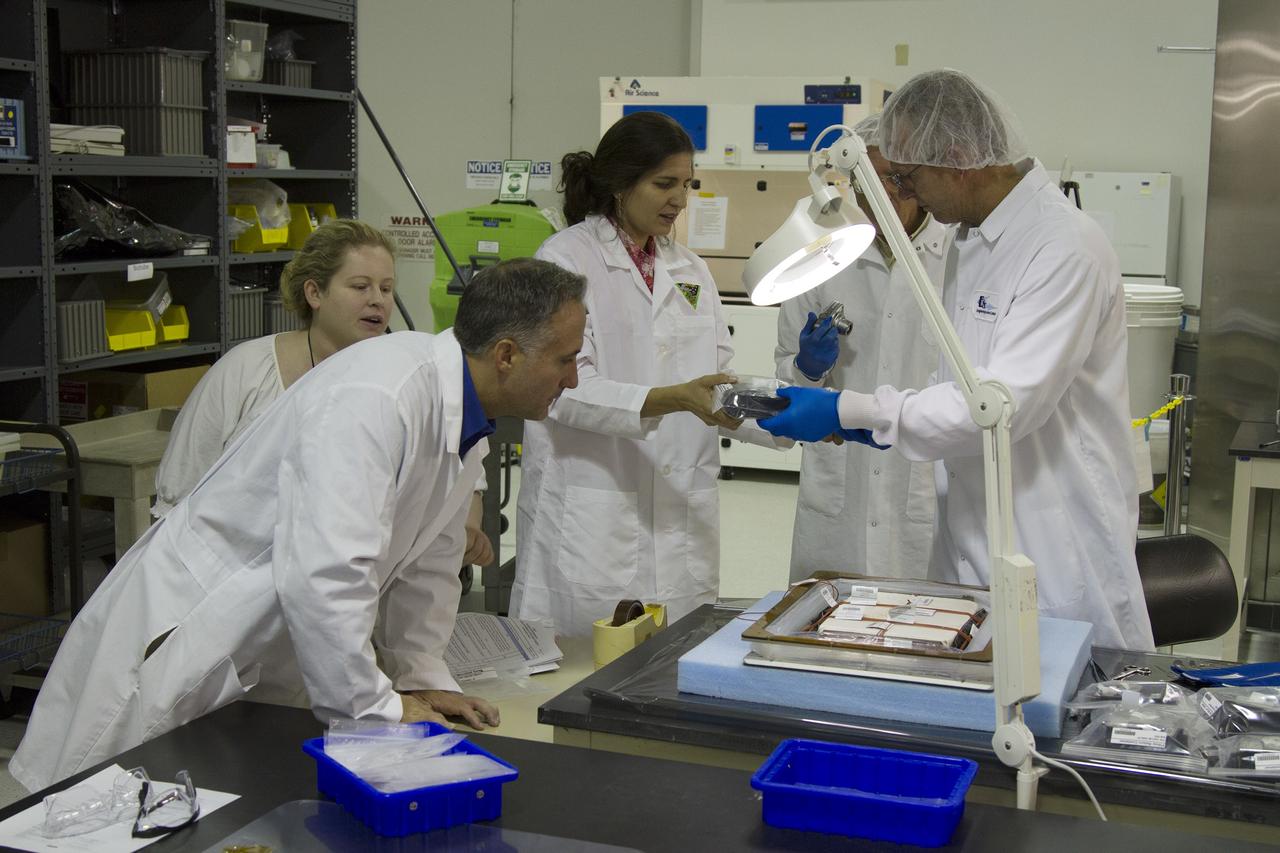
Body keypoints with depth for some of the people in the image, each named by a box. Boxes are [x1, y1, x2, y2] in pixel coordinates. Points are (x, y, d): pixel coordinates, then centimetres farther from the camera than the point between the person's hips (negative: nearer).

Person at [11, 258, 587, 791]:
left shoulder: (468, 419, 1)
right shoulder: (373, 401, -29)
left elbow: (428, 560, 13)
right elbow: (323, 571, -35)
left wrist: (423, 678, 9)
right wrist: (378, 708, -24)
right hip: (182, 641, -8)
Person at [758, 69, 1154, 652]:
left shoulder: (1067, 249, -19)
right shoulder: (971, 241, 11)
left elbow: (1006, 401, -25)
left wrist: (853, 411, -23)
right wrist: (891, 419, 3)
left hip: (1057, 556, -8)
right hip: (971, 539, 8)